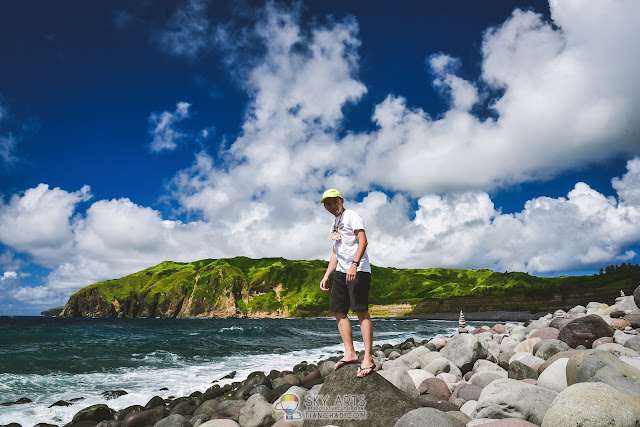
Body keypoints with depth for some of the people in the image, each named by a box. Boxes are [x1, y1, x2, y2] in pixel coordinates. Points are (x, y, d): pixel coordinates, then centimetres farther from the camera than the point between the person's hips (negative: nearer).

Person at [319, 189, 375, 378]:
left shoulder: (352, 217, -1)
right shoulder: (334, 226, 24)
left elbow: (363, 241, -14)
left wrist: (354, 264, -26)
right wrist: (326, 276, 20)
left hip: (358, 270, -9)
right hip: (341, 271, 9)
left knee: (361, 310, -14)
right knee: (339, 311, 3)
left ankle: (368, 358, -14)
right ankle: (350, 353, 8)